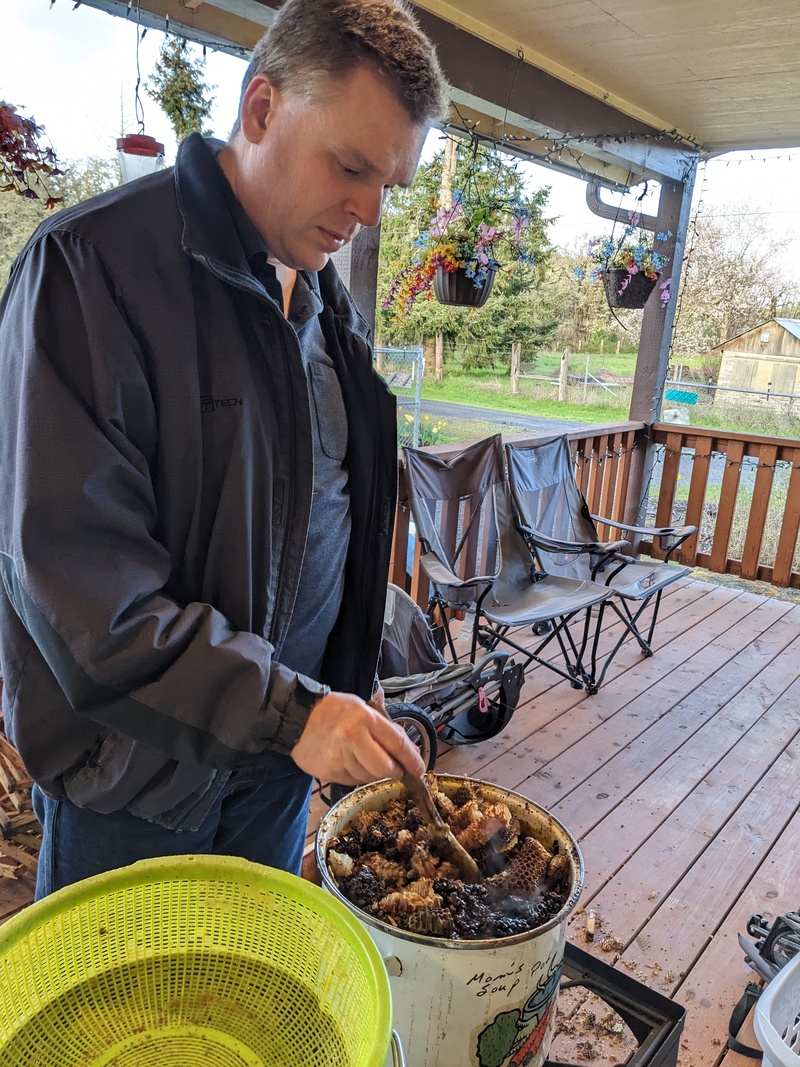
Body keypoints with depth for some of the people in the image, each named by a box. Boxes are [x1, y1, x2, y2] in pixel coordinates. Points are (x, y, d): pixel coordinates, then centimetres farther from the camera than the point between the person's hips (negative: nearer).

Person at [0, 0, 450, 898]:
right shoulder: (92, 266, -18)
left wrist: (346, 689, 11)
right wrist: (285, 709, -25)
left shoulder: (323, 300, 5)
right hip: (134, 764, -5)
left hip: (284, 739, 6)